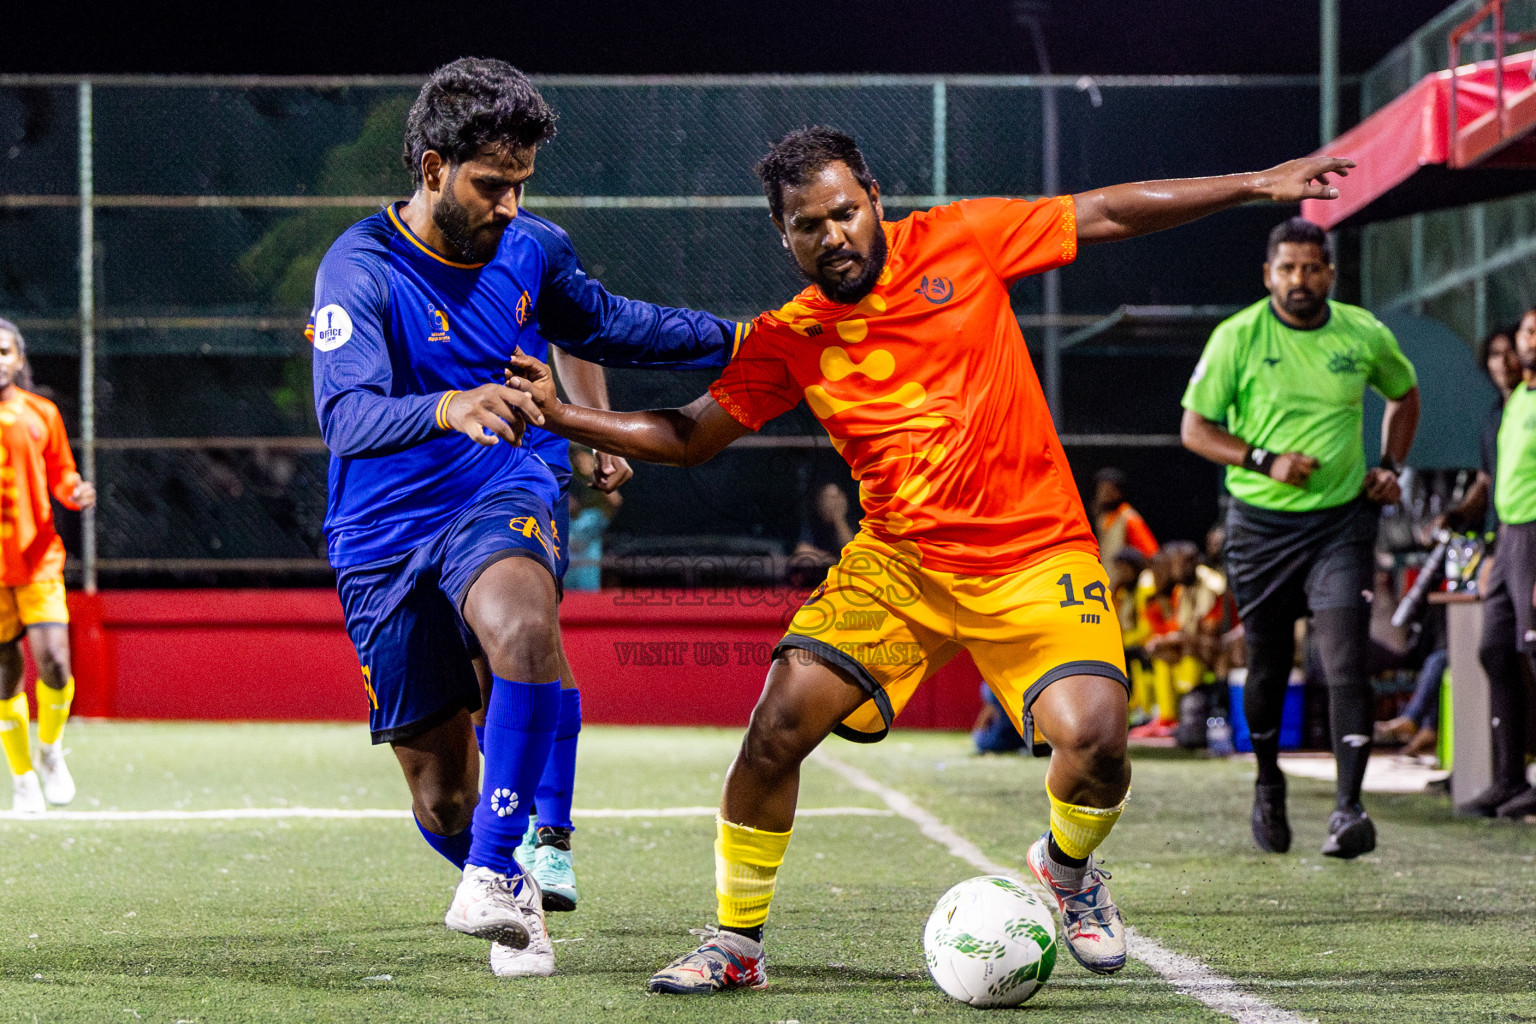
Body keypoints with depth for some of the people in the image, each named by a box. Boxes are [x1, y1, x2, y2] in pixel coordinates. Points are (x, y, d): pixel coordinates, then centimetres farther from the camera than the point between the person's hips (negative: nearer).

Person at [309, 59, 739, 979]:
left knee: (525, 626, -36)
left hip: (501, 499, 2)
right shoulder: (361, 269, -14)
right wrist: (450, 407, -48)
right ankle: (515, 897, 38)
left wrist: (736, 340, 18)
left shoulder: (531, 252, 2)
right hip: (386, 538, -2)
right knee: (441, 796, 4)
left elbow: (605, 325, 23)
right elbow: (345, 415, -29)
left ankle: (495, 872, -28)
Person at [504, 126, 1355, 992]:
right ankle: (735, 945, 4)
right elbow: (689, 437, 8)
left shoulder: (958, 242, -3)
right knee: (778, 727, -15)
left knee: (1094, 739, -22)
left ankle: (1066, 870, 15)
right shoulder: (788, 342, 2)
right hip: (900, 562, 2)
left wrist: (1255, 185, 3)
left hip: (1037, 556, -2)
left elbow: (1107, 215, 4)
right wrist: (564, 417, -6)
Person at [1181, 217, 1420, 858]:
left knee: (1345, 661, -14)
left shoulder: (1364, 336, 1)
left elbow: (1404, 396, 21)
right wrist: (1264, 461, -16)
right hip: (1260, 523, 0)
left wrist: (1390, 467, 7)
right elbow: (1195, 428, -2)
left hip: (1342, 521, 0)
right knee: (1268, 666, 8)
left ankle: (1349, 808, -16)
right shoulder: (1237, 338, -6)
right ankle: (1268, 782, 34)